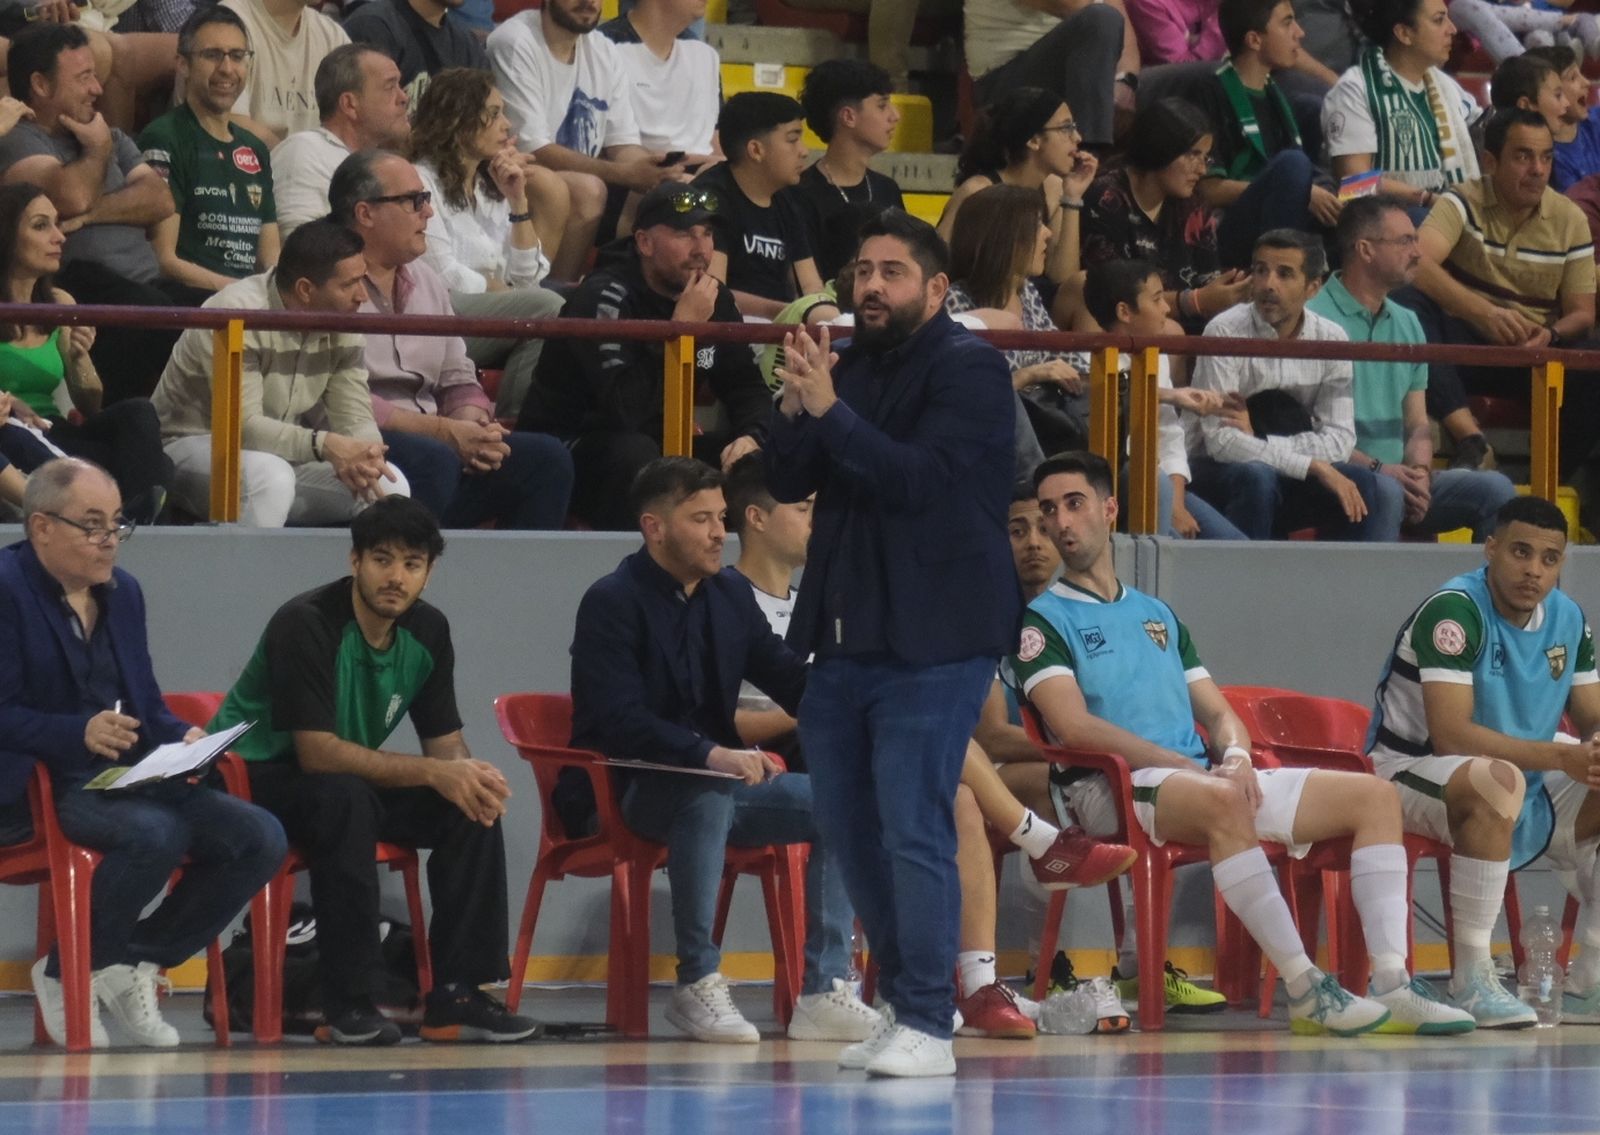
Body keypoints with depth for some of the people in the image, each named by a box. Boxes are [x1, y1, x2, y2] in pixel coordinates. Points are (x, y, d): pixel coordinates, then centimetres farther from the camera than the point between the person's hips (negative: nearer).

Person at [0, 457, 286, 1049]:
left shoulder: (123, 591, 17)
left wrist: (183, 738, 1)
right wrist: (80, 733, -27)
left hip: (131, 778, 8)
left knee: (261, 838, -12)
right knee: (157, 832, -36)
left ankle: (138, 962, 2)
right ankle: (68, 973, -12)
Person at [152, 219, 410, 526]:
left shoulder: (340, 327, -2)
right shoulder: (239, 313, -25)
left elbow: (355, 418, -4)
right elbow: (243, 426, -30)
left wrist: (365, 456, -29)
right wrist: (323, 445, -43)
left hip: (280, 453, 7)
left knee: (389, 485, -12)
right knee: (270, 477, -39)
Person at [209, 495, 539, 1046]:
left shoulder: (427, 630, -1)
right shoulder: (307, 624, -24)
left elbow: (445, 741, 4)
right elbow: (317, 753, -29)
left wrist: (470, 774, -23)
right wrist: (433, 773, -32)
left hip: (347, 781, 7)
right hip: (252, 776, -7)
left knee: (474, 809, -14)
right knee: (345, 798, -38)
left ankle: (455, 993, -13)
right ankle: (348, 1001, -32)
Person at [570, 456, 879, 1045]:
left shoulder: (729, 593, 11)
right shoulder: (613, 602, -11)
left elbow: (789, 678, 9)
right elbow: (617, 721, -22)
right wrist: (710, 754, -36)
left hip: (717, 781, 7)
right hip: (624, 792, -7)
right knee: (708, 797, -38)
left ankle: (823, 991, -14)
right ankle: (696, 985, -29)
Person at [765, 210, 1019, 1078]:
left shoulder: (968, 369, -7)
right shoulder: (850, 366, 14)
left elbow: (922, 478, -19)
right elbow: (788, 482, 10)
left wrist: (830, 412, -21)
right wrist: (794, 408, -8)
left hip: (932, 640, -8)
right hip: (846, 634, 8)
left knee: (913, 828, -11)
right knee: (849, 829, 11)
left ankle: (928, 1025, -9)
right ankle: (901, 1004, 22)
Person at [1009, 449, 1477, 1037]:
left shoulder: (1157, 614, 26)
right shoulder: (1043, 620, 4)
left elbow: (1218, 712, 22)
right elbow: (1074, 726, -11)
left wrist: (1235, 757, -3)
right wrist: (1181, 765, -16)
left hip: (1204, 776, 8)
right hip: (1113, 789, -8)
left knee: (1374, 795, -4)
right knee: (1221, 802, -40)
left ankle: (1392, 983, -18)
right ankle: (1304, 989, -40)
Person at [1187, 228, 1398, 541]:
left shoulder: (1330, 338, -1)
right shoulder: (1225, 333, -14)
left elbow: (1339, 440, -6)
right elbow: (1220, 441, -22)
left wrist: (1260, 443, -21)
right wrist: (1314, 467, -26)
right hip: (1216, 475, -4)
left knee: (1364, 485, -21)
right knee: (1256, 478, -36)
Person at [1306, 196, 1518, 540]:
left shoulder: (1407, 325, 18)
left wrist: (1419, 471, -5)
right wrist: (1377, 468, -18)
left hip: (1399, 477, 7)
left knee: (1495, 489, -13)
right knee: (1384, 490, -37)